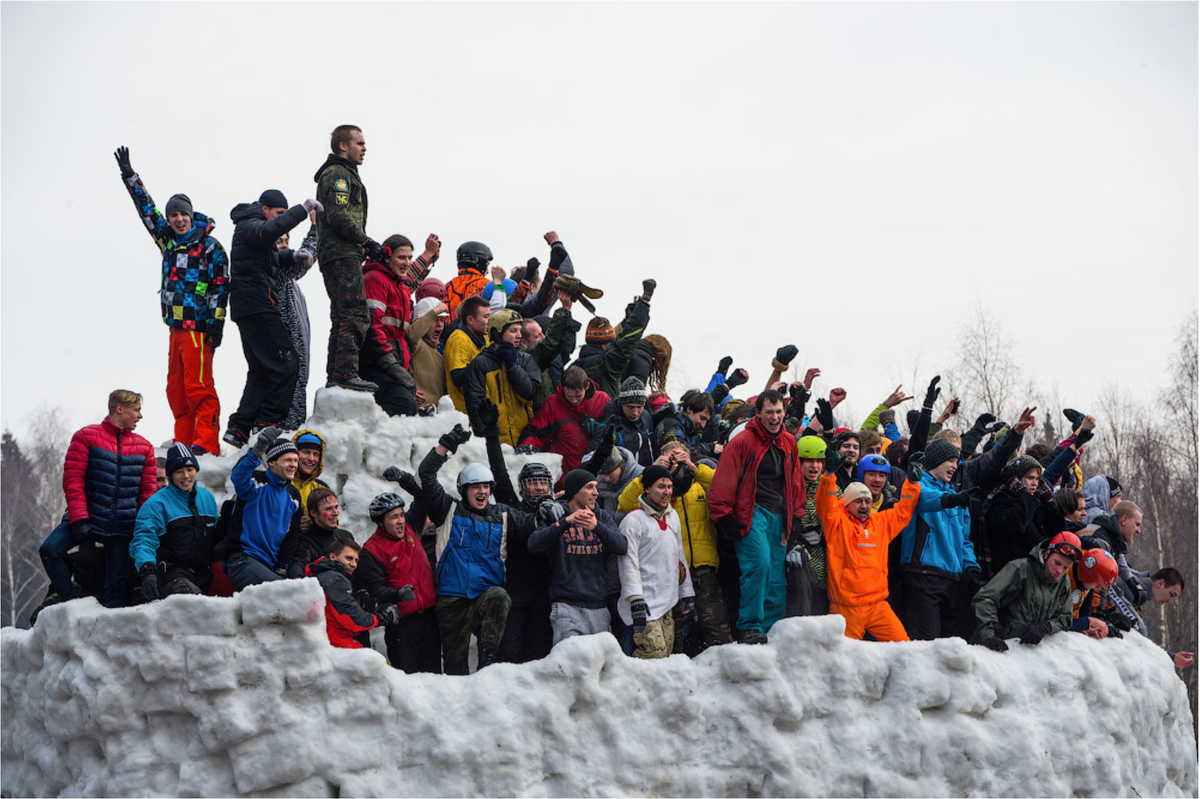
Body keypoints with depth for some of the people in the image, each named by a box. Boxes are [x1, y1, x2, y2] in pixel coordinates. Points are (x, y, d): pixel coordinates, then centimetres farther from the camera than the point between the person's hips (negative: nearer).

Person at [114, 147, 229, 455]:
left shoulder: (208, 245, -4)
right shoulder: (168, 240, 15)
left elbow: (221, 285, -7)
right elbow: (147, 210, 25)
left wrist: (217, 323, -14)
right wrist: (129, 177, 25)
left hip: (198, 325, -7)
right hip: (176, 325, 7)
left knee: (199, 388, -11)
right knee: (176, 390, 6)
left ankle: (206, 444, -12)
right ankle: (184, 444, 9)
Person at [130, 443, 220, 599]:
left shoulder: (207, 498, 18)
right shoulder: (158, 503, -2)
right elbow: (144, 540, -11)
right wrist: (147, 572, -28)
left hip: (202, 574, 6)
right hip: (172, 573, -6)